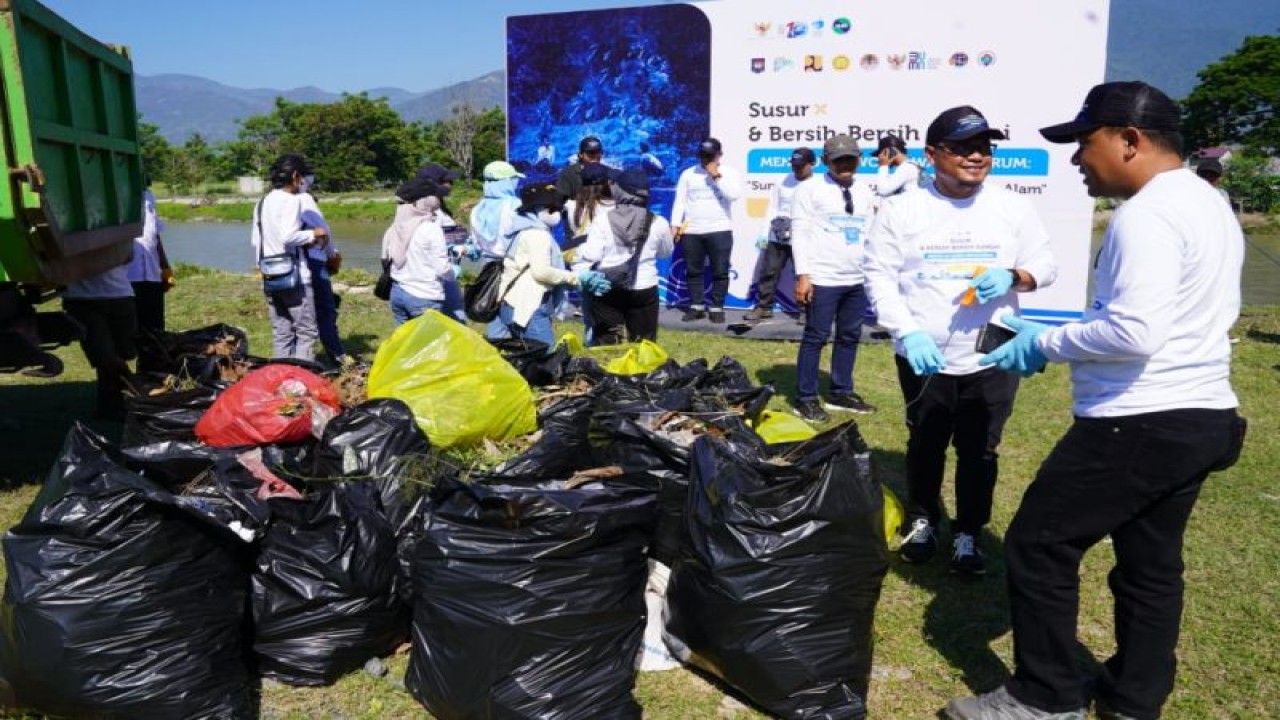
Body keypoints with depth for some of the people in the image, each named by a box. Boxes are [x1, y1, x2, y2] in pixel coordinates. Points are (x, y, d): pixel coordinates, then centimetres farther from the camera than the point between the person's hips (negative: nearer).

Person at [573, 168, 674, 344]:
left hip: (607, 291, 0)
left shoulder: (602, 222, -9)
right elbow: (666, 252, 14)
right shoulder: (658, 223, -4)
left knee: (607, 346, 8)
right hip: (644, 291, 1)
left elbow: (588, 257, -13)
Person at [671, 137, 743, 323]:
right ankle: (696, 306, 16)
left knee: (720, 271, 0)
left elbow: (734, 194, -14)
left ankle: (717, 307, 8)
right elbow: (680, 201, 8)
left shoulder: (730, 173, 3)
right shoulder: (688, 174, 9)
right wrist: (675, 225, 0)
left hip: (720, 230, -2)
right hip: (691, 231, 2)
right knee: (693, 271, 6)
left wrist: (717, 176, -13)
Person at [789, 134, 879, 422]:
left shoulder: (865, 192, 14)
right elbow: (800, 233, -7)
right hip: (822, 279, -6)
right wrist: (803, 274, -15)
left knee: (850, 336, 12)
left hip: (857, 280, 6)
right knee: (815, 337, -1)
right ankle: (805, 399, 9)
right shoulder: (810, 188, -3)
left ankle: (841, 393, 25)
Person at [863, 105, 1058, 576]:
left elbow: (1046, 266, 7)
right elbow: (880, 275, -7)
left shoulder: (1013, 207, 2)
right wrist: (907, 332, -19)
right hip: (923, 356, -1)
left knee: (979, 450, 9)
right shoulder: (901, 208, -4)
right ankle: (921, 520, 36)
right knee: (925, 445, 15)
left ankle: (968, 534, 26)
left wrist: (1013, 277, -17)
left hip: (992, 357, 1)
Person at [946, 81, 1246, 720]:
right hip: (1201, 416, 10)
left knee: (1037, 547, 2)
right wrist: (1077, 328, 13)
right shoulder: (1211, 205, 14)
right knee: (1151, 565, 18)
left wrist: (1047, 342, -12)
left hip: (1138, 425, -10)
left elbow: (1135, 333, -27)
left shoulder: (1146, 214, -19)